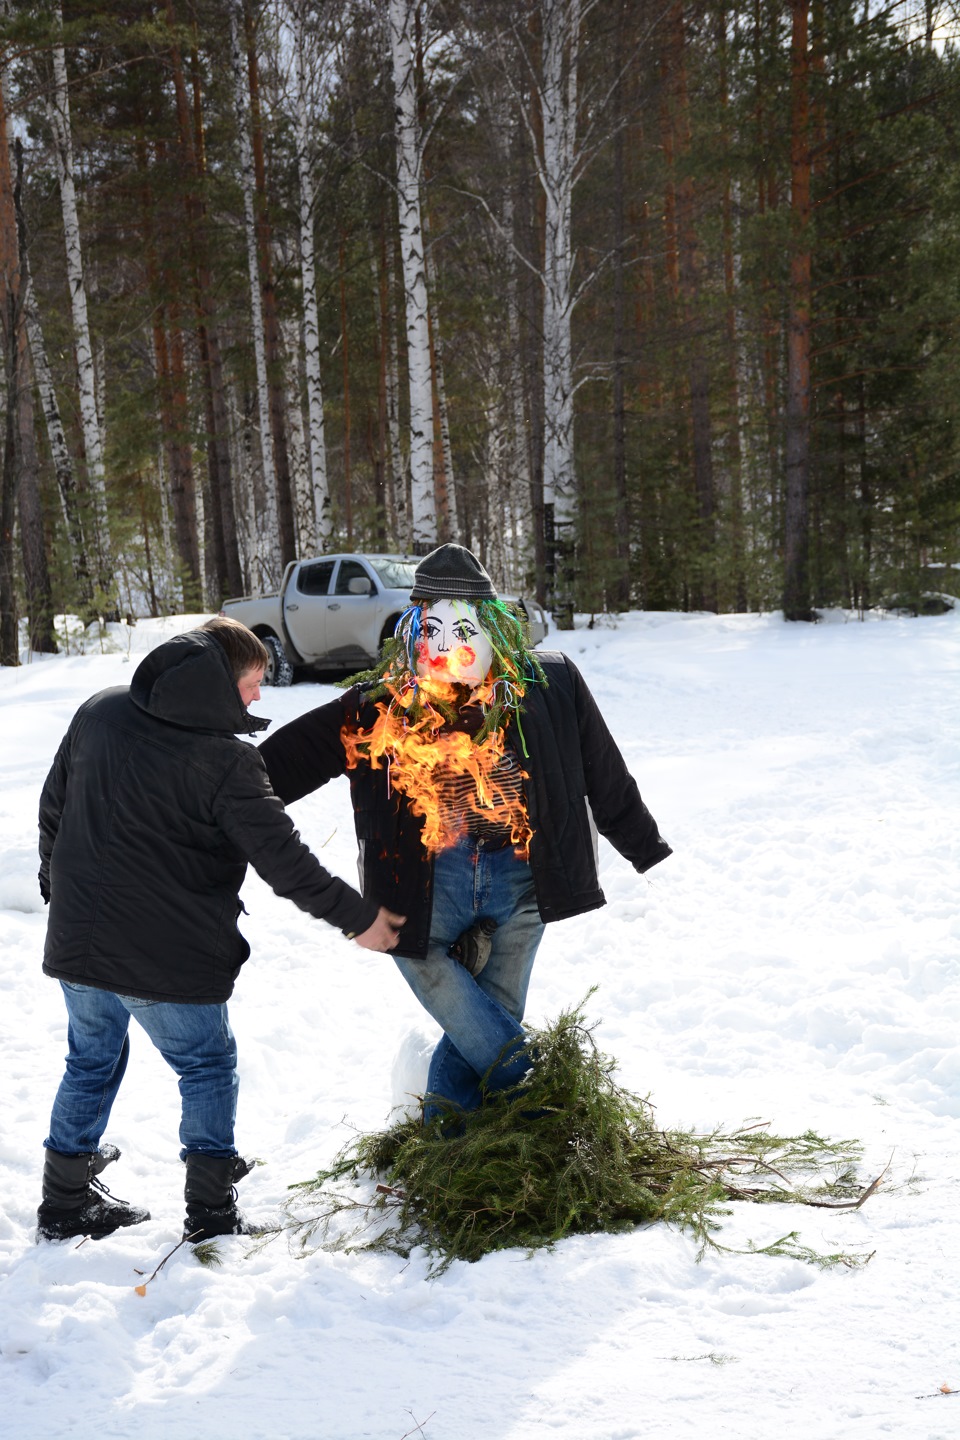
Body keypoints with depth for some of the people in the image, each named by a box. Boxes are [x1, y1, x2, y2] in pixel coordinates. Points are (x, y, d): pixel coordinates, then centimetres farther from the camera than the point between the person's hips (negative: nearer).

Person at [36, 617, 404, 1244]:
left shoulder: (98, 712, 1)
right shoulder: (224, 760, -19)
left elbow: (54, 806, 13)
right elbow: (283, 859, -18)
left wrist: (61, 885, 27)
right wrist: (358, 917, -7)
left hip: (76, 943, 6)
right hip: (167, 961, -6)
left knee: (92, 1061, 23)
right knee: (208, 1068, 15)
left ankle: (66, 1200, 31)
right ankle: (211, 1209, 17)